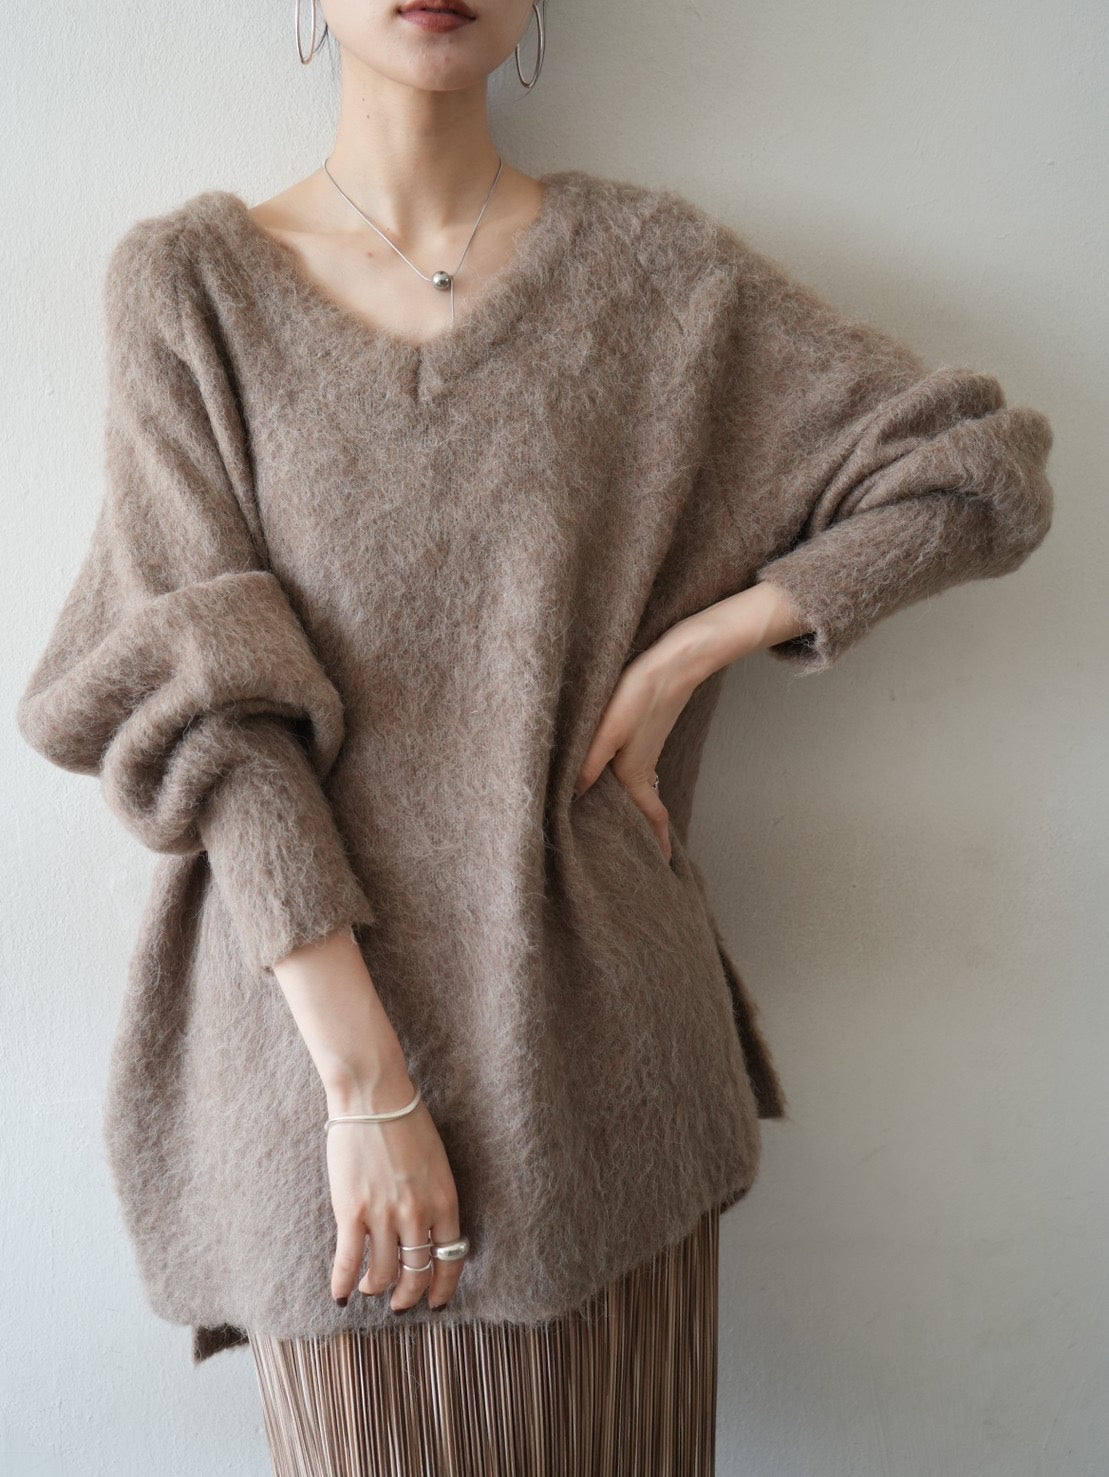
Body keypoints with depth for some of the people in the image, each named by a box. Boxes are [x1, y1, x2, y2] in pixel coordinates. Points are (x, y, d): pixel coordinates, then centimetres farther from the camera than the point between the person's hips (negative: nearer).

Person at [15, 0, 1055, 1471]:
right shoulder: (190, 281, 0)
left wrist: (680, 656, -6)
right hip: (324, 1032, 0)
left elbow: (985, 476, 4)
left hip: (604, 1049, 1)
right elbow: (202, 702, -8)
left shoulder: (652, 266, 2)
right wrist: (366, 1083, -15)